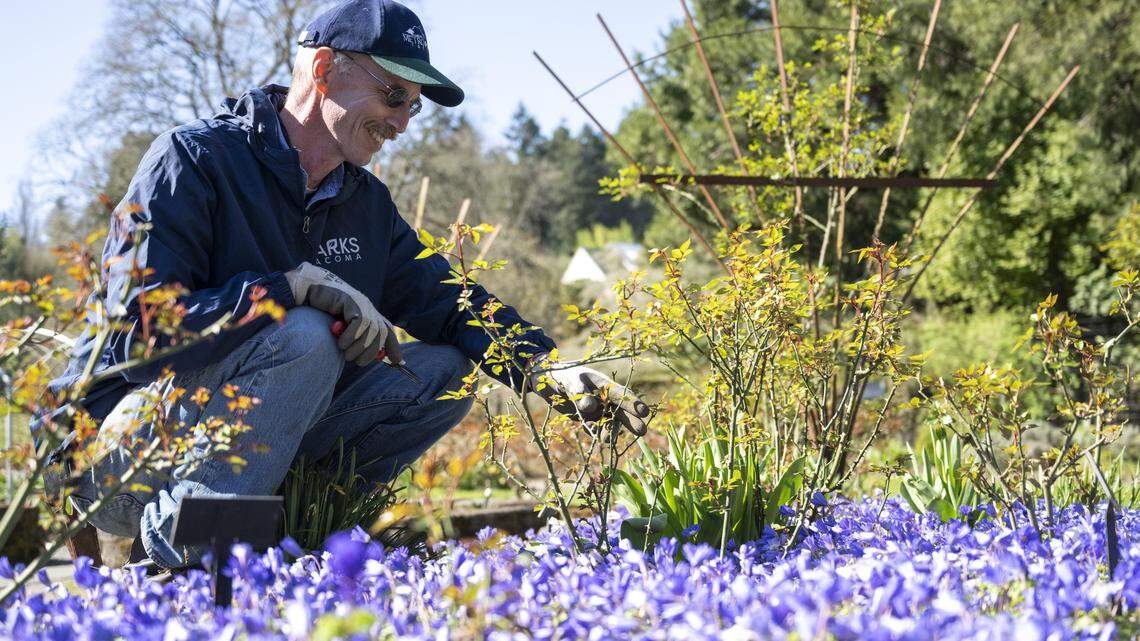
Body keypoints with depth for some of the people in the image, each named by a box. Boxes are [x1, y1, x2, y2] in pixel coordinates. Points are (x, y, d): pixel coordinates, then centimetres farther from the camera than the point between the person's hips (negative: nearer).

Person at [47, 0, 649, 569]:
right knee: (305, 338, -32)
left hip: (251, 437, 7)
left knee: (443, 369, -5)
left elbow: (450, 304, 8)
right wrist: (296, 285, -30)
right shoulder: (192, 159, -15)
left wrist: (550, 370, -10)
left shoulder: (367, 203, 9)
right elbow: (137, 330, -25)